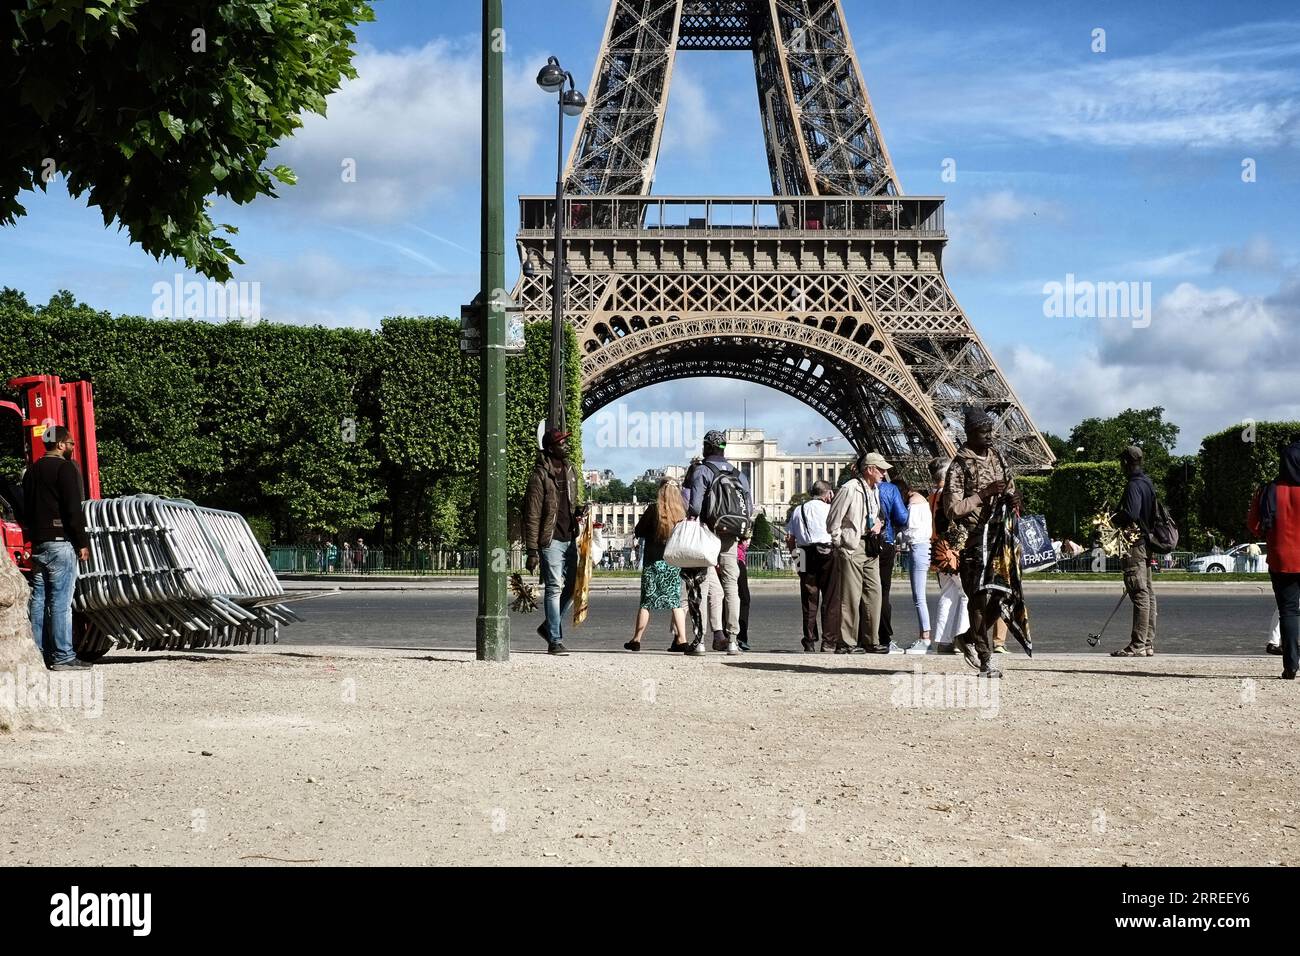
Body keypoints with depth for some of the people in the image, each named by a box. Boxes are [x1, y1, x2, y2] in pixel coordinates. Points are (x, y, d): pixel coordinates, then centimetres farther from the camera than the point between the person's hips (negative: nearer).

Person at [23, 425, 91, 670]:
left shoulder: (32, 470, 17)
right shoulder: (65, 468, -9)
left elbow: (27, 509, 20)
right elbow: (73, 510, -15)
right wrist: (83, 543, -11)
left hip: (38, 544, 8)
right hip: (60, 542, -8)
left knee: (38, 599, 9)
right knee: (61, 601, -8)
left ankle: (37, 653, 11)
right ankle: (63, 656, -8)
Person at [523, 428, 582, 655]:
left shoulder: (570, 471, 14)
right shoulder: (540, 475, -9)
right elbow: (532, 515, -10)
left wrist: (577, 512, 3)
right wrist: (532, 550, -14)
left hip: (569, 538, 7)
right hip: (551, 540, -7)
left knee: (572, 587, 9)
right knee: (555, 588, -6)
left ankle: (549, 627, 27)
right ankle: (555, 641, -2)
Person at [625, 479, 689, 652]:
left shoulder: (654, 509, -8)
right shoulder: (682, 512, -2)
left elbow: (638, 532, -1)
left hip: (654, 561, -2)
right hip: (675, 562, 2)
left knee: (646, 601, 4)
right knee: (675, 601, 8)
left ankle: (636, 639, 8)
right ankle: (682, 639, 2)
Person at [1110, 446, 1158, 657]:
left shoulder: (1134, 485, -15)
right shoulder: (1148, 483, 16)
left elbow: (1130, 514, -27)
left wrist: (1111, 522, -11)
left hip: (1134, 544, -10)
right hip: (1146, 543, 10)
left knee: (1139, 594, -11)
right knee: (1148, 594, 11)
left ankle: (1137, 645, -11)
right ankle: (1148, 643, 16)